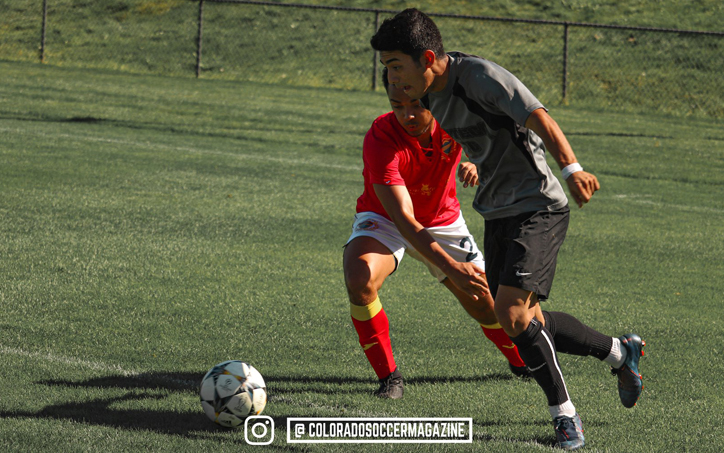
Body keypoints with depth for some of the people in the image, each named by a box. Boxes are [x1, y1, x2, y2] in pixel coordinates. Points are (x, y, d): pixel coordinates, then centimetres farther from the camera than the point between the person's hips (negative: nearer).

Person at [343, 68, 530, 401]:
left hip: (442, 220, 3)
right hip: (383, 220, -3)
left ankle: (522, 362, 38)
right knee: (360, 280, -33)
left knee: (487, 306, 5)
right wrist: (450, 266, -53)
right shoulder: (380, 141, -36)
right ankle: (388, 376, -15)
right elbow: (403, 218, -41)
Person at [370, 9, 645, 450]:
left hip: (539, 208, -9)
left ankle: (565, 415, -3)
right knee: (527, 323, 10)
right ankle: (620, 352, 32)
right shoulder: (432, 97, 5)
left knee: (512, 313, -19)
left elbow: (539, 118, -29)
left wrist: (571, 168, -42)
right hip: (498, 215, 9)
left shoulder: (480, 75, -20)